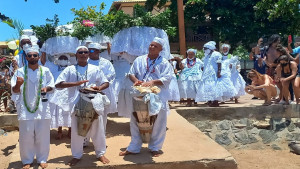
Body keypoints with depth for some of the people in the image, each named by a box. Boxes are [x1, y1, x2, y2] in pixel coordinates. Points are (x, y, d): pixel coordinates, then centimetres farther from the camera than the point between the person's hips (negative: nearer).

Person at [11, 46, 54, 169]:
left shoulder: (45, 71, 4)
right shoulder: (20, 71, 1)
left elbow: (51, 86, 11)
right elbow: (15, 90, 0)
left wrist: (47, 88, -12)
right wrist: (18, 84, -23)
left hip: (42, 108, 1)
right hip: (25, 108, -1)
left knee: (42, 135, 7)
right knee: (26, 136, 3)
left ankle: (42, 159, 23)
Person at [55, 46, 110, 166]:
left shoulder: (95, 69, 9)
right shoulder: (70, 70, 5)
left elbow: (106, 83, 10)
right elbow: (58, 84, -4)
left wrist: (99, 87, -14)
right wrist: (76, 83, -16)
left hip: (93, 103, 1)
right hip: (77, 105, 0)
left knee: (97, 129, 6)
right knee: (76, 130, 6)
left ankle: (100, 153, 23)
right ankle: (76, 155, 23)